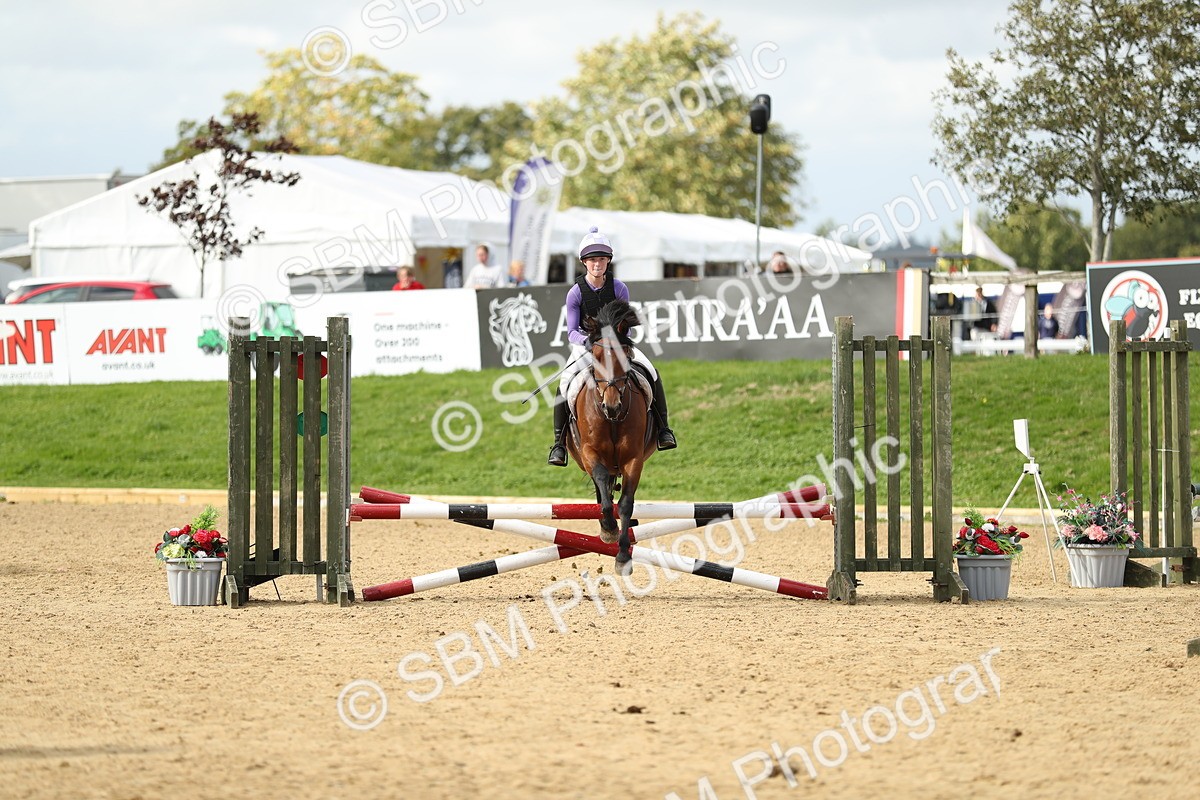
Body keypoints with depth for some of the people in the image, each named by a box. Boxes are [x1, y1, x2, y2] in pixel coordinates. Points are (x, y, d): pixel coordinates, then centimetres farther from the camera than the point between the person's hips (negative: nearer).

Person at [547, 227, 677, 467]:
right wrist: (586, 340, -33)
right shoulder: (576, 293, -11)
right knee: (565, 384, -27)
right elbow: (572, 332, -12)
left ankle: (663, 428, -3)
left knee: (651, 372, -20)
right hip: (586, 346, -1)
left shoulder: (619, 288, -7)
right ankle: (559, 441, -16)